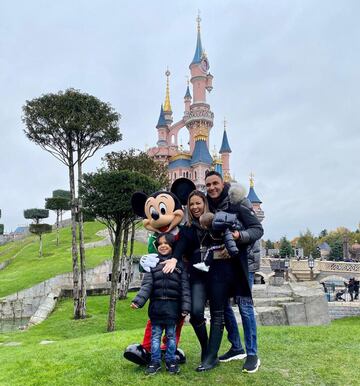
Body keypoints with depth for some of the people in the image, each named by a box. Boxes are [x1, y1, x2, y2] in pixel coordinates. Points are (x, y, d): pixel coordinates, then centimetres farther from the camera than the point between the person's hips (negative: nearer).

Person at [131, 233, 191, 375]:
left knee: (171, 335, 10)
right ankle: (155, 361, 20)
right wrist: (138, 300, -16)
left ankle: (171, 361, 24)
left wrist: (185, 307, -7)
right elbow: (147, 285, -2)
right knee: (155, 334, 8)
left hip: (172, 306, -1)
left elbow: (185, 287, 0)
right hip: (156, 305, 1)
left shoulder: (179, 264, 3)